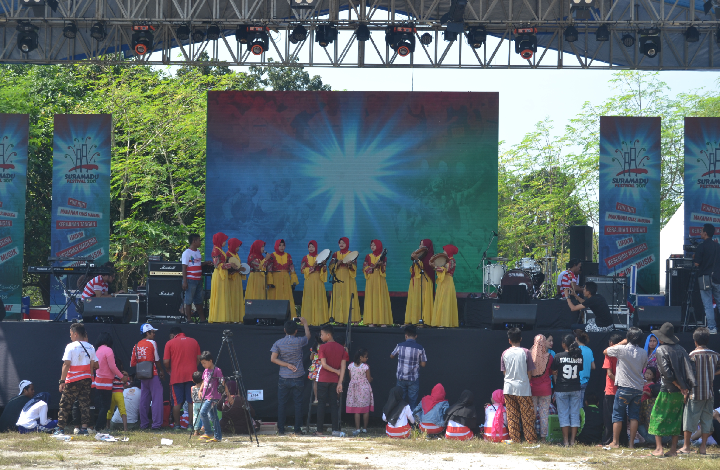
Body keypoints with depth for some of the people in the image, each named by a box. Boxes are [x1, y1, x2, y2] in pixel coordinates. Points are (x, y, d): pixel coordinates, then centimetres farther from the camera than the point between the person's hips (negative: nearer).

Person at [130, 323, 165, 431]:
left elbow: (132, 363, 6)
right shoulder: (152, 343, -9)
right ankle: (156, 424, -10)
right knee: (157, 399, -5)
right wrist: (161, 371, 7)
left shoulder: (137, 346, 8)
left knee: (144, 400, 12)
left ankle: (144, 424, 14)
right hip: (153, 375, -6)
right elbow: (157, 360, -5)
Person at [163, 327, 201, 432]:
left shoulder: (170, 343, 0)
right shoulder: (194, 342, 11)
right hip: (192, 375, 2)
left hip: (176, 376, -2)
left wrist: (169, 371, 13)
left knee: (177, 402, 4)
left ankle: (177, 425, 3)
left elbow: (166, 361, -5)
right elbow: (199, 359, 9)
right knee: (191, 402, 4)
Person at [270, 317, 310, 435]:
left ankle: (281, 429, 5)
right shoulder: (299, 341, -6)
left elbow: (273, 358, -10)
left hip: (283, 379, 1)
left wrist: (287, 365, -7)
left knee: (281, 404, 6)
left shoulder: (278, 343, -2)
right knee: (298, 404, 5)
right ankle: (298, 429, 6)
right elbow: (308, 336, 15)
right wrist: (305, 323, 29)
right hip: (298, 378, -1)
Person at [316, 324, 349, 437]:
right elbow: (343, 367, -2)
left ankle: (320, 430, 3)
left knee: (321, 404, 3)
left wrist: (336, 371, -5)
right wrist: (340, 382, -3)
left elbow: (324, 364, -17)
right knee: (334, 404, 8)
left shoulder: (323, 347, -9)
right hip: (335, 381, 4)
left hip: (323, 380, -4)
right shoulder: (341, 348, 4)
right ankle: (335, 430, 1)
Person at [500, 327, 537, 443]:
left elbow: (504, 372, 9)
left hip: (508, 389, 3)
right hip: (523, 388, -3)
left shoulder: (505, 353, 1)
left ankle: (514, 439, 7)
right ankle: (530, 438, 5)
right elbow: (529, 372, -2)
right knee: (527, 415, 4)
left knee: (512, 416, 7)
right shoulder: (525, 352, -7)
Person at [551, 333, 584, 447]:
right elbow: (580, 370, 11)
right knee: (575, 414, 8)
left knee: (563, 414, 3)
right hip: (576, 389, 3)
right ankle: (572, 440, 8)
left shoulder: (559, 356, -9)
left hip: (561, 389, -3)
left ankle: (566, 440, 1)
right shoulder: (579, 356, 0)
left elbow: (554, 372, 0)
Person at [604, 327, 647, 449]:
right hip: (638, 388, 4)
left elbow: (605, 351, 5)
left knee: (618, 415, 5)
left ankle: (615, 442, 6)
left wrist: (621, 343, 11)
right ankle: (631, 442, 6)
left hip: (624, 387, -4)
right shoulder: (643, 353, 2)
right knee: (634, 416, 7)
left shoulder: (621, 349, -10)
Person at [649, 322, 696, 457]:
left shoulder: (661, 350, -8)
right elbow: (689, 368, 0)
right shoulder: (680, 349, 7)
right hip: (681, 392, 5)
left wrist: (681, 388, -10)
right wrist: (686, 387, -2)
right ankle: (673, 449, 12)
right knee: (675, 418, 13)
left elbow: (667, 372, -17)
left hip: (667, 391, -5)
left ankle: (659, 448, 0)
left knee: (658, 417, 5)